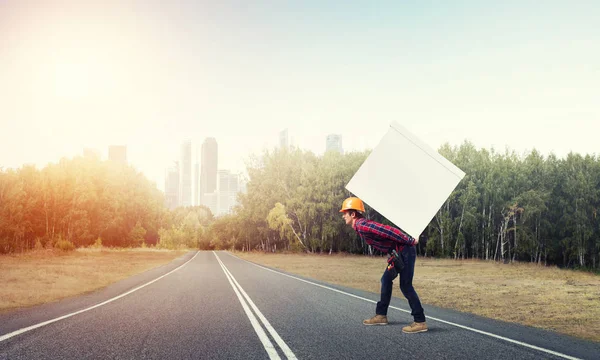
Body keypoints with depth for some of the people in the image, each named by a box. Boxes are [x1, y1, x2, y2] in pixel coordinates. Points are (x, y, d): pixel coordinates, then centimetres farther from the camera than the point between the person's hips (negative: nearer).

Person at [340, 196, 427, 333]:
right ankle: (381, 315, 25)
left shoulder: (362, 226, -18)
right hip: (398, 253, 10)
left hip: (404, 251, -10)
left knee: (405, 286, -9)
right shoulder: (362, 225, 14)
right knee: (386, 280, 16)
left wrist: (410, 241, -21)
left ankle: (420, 322, -5)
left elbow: (388, 230, -24)